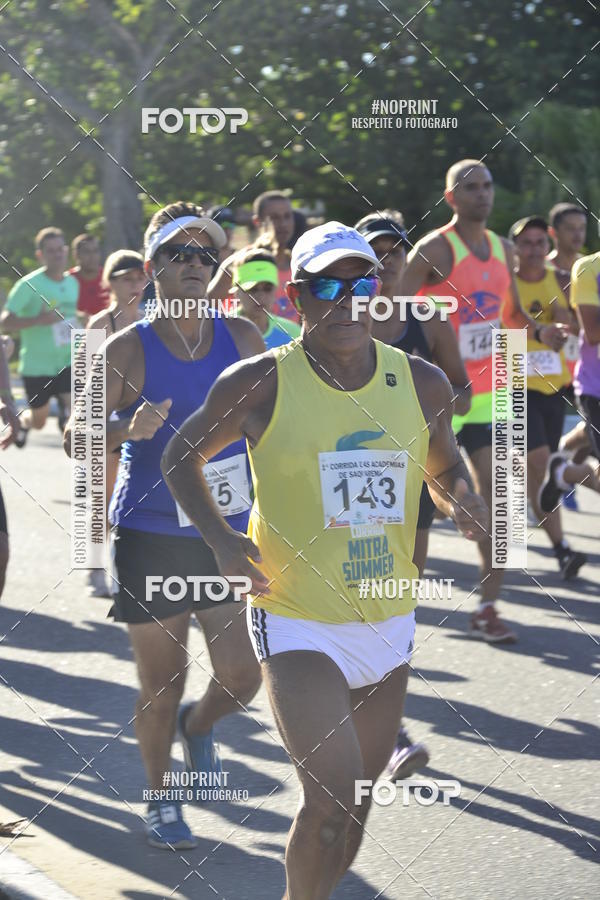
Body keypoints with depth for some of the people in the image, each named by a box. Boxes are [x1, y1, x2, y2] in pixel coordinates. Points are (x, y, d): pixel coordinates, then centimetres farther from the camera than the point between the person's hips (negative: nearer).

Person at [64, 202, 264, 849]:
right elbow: (76, 440, -6)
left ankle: (197, 725, 30)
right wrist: (127, 430, -24)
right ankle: (160, 798, 28)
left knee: (241, 676, -5)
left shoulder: (242, 339, 3)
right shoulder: (127, 351, -7)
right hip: (149, 538, -3)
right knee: (161, 685, 4)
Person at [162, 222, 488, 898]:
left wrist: (465, 504, -4)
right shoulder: (260, 383, -9)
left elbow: (444, 470, 19)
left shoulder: (422, 384, 1)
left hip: (388, 624, 5)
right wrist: (220, 538, -10)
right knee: (331, 797, -18)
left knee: (355, 800, 13)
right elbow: (180, 456, 5)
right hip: (296, 625, -5)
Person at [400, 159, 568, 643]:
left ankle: (488, 607, 1)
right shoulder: (434, 250, -12)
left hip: (489, 390, 6)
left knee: (497, 495, -2)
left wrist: (540, 331, 3)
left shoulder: (503, 250, 10)